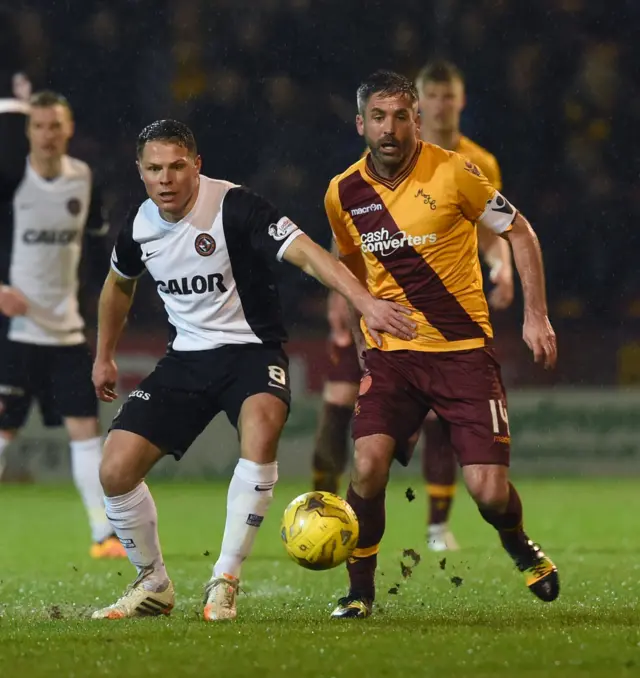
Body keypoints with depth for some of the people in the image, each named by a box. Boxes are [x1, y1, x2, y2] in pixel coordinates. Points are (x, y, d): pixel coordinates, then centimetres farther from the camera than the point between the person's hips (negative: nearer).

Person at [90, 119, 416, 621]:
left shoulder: (234, 207, -19)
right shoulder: (139, 227, -2)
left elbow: (307, 253, -31)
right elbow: (119, 284, 22)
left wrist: (367, 303, -44)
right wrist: (104, 357, 31)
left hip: (252, 350, -5)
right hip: (186, 357, 5)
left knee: (261, 428, -37)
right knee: (116, 468, -9)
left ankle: (225, 582, -26)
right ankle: (154, 586, 16)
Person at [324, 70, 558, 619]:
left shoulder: (451, 171, -10)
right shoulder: (344, 193, 1)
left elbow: (520, 232, 2)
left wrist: (536, 315, -4)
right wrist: (362, 346, 18)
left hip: (464, 351, -2)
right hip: (391, 355, 2)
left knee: (489, 491, -8)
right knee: (368, 467, -20)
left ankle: (519, 545, 28)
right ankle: (360, 590, 0)